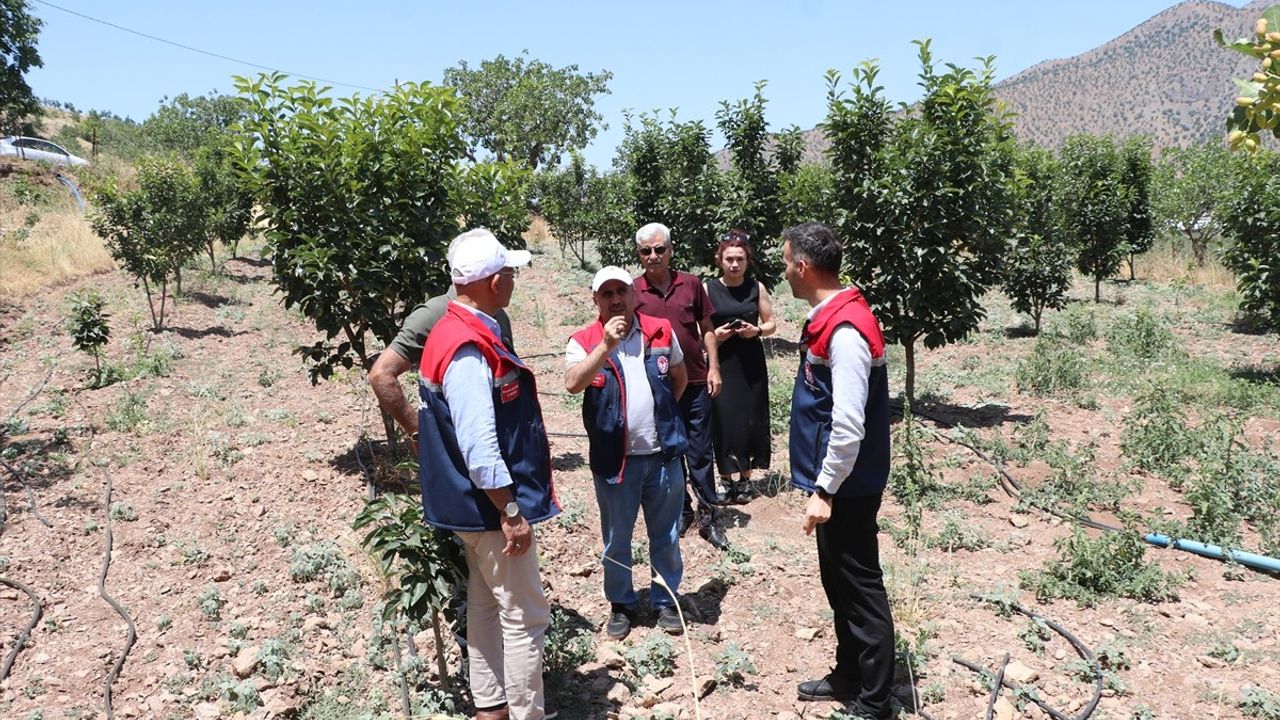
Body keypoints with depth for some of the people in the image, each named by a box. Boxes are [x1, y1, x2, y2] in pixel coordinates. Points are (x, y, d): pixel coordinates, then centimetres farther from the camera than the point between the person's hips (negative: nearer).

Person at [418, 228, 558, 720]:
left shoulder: (460, 332, 7)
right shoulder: (468, 351, -25)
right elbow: (479, 449, -28)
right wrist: (510, 512, -21)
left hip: (480, 507, 10)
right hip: (491, 508, -10)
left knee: (487, 607, 19)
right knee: (524, 616, 2)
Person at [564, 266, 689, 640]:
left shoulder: (661, 331, 1)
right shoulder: (584, 341, -8)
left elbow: (680, 378, 16)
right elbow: (573, 384, -27)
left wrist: (660, 413, 11)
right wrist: (606, 345, -34)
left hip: (663, 454, 2)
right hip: (614, 458, -2)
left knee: (666, 537, 15)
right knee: (616, 540, 13)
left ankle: (665, 599, 34)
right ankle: (621, 605, 32)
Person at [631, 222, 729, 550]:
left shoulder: (691, 284, 0)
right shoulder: (633, 291, -2)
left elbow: (706, 329, 7)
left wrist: (713, 367, 0)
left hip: (695, 384, 0)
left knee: (700, 453, 6)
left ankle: (707, 515, 16)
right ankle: (681, 511, 27)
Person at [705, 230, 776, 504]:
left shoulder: (757, 287, 1)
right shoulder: (708, 289, -2)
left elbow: (771, 324, 7)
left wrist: (756, 331, -13)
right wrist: (714, 334, -16)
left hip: (751, 363, 1)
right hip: (721, 363, -1)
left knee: (750, 420, 4)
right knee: (722, 420, -4)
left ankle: (745, 478, 18)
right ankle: (725, 478, 10)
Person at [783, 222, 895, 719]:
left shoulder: (845, 331, -23)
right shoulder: (830, 318, 8)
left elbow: (849, 426, -26)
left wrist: (824, 490, -20)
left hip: (847, 487, -10)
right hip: (837, 482, 10)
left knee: (860, 591, 2)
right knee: (839, 584, 20)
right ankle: (849, 677, 36)